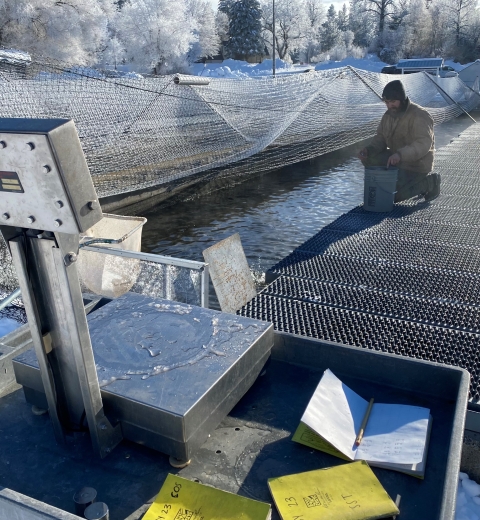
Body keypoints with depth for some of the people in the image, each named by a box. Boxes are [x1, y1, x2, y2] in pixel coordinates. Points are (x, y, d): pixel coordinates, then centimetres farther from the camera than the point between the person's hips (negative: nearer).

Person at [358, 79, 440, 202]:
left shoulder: (419, 116, -21)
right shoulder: (389, 114, 2)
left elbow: (423, 144, -33)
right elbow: (381, 138, 4)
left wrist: (400, 154, -48)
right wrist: (368, 150, -18)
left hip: (416, 164, -8)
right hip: (397, 159, 8)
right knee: (369, 158, -11)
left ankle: (429, 181, 5)